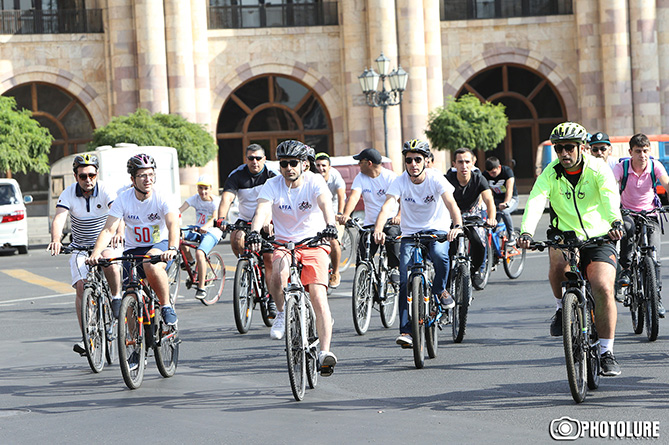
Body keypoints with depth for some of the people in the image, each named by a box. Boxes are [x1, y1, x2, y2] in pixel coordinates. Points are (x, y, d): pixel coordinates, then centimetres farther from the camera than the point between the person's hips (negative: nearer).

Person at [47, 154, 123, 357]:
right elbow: (59, 219, -26)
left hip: (106, 243, -2)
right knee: (81, 286, -15)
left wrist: (119, 232, -54)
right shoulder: (68, 195, -12)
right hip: (80, 247, 2)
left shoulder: (105, 192, -15)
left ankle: (117, 297, -12)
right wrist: (55, 240, -47)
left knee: (108, 258, -36)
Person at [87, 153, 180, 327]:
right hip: (133, 249, 3)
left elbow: (173, 225, -29)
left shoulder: (162, 198, -15)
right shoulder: (123, 200, -9)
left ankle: (166, 306, -19)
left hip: (159, 245, -3)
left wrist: (172, 249, -49)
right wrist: (96, 253, -33)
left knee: (151, 266, -38)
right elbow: (108, 230, -15)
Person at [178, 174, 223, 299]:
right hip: (197, 228, 5)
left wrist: (205, 227, -49)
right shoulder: (195, 198, 2)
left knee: (200, 253, -32)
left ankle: (201, 288, -21)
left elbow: (215, 218, -28)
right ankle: (190, 261, -1)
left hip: (211, 232, -5)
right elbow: (180, 210, -11)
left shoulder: (216, 201, -10)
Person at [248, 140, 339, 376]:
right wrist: (254, 232, -44)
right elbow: (262, 210, -24)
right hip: (283, 244, 1)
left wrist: (330, 225, -50)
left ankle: (325, 351, -16)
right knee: (278, 273, -33)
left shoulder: (314, 182, -10)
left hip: (314, 243, -1)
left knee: (318, 296, -17)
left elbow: (325, 202, -29)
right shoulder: (272, 186, -7)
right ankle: (281, 314, -6)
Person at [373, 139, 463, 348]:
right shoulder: (400, 182, -10)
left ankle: (440, 289, -4)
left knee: (440, 255, -35)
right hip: (410, 233, 1)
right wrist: (378, 230, -44)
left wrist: (457, 226, -46)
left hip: (437, 229, -1)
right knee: (405, 281, -12)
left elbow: (451, 203, -26)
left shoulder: (435, 178, -13)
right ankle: (406, 330, -7)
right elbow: (387, 207, -24)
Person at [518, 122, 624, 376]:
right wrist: (526, 232, -42)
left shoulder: (597, 170, -11)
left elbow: (610, 196, -30)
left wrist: (615, 222, -51)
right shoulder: (551, 174, -6)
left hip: (598, 238, -1)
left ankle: (607, 353, -9)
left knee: (603, 288, -20)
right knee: (558, 262, -33)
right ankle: (562, 307, -4)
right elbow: (536, 201, -23)